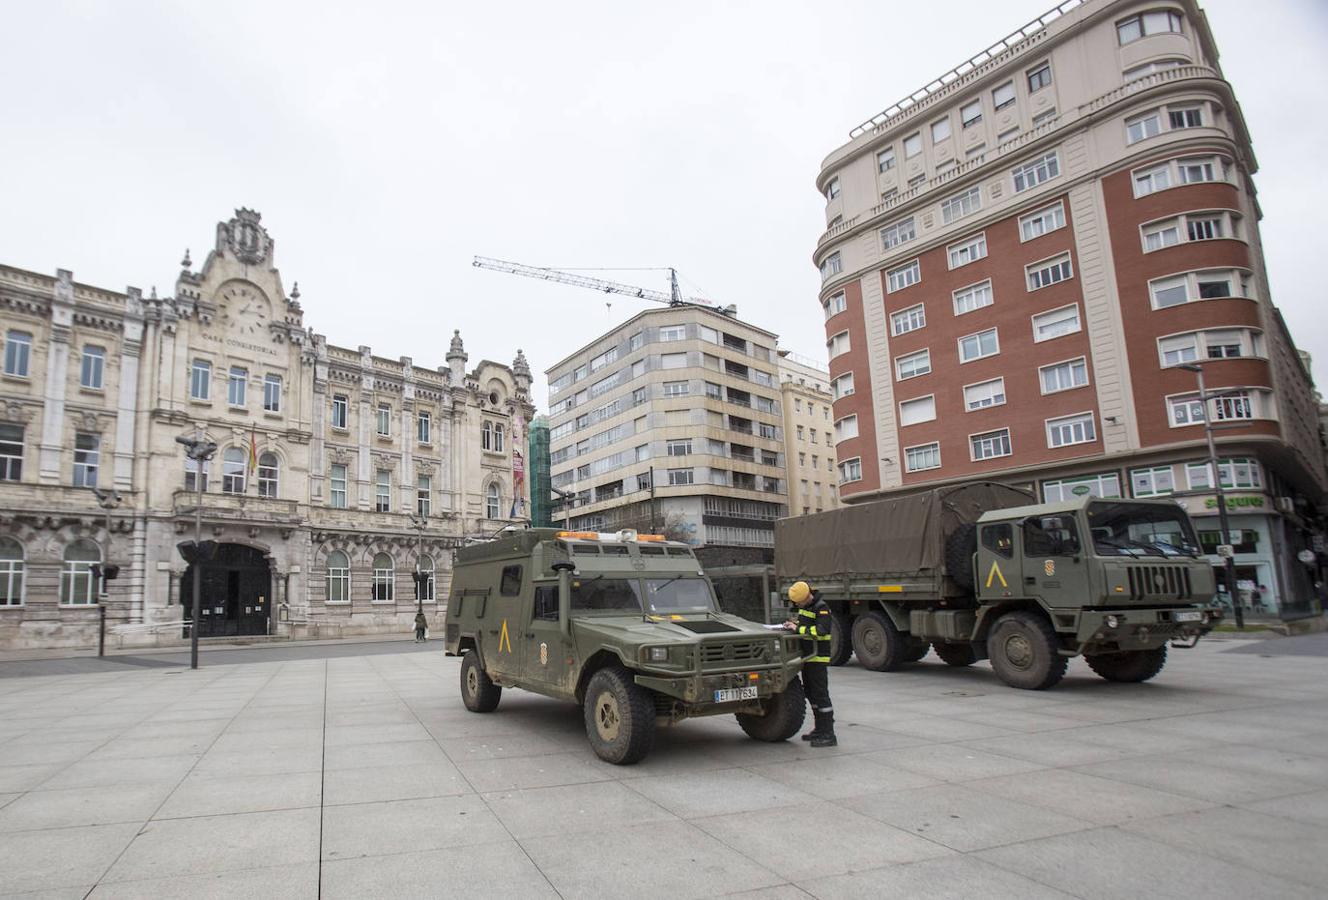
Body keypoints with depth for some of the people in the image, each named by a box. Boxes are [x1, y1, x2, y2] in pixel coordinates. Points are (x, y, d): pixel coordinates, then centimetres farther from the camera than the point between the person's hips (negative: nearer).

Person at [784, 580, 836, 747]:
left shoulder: (821, 608, -17)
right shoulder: (804, 606, 12)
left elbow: (822, 630, -29)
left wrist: (798, 629, -25)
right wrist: (794, 623, 5)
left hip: (818, 658, -10)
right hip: (806, 657, 10)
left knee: (821, 694, -8)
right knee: (811, 694, 16)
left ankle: (829, 735, -4)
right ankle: (820, 729, 28)